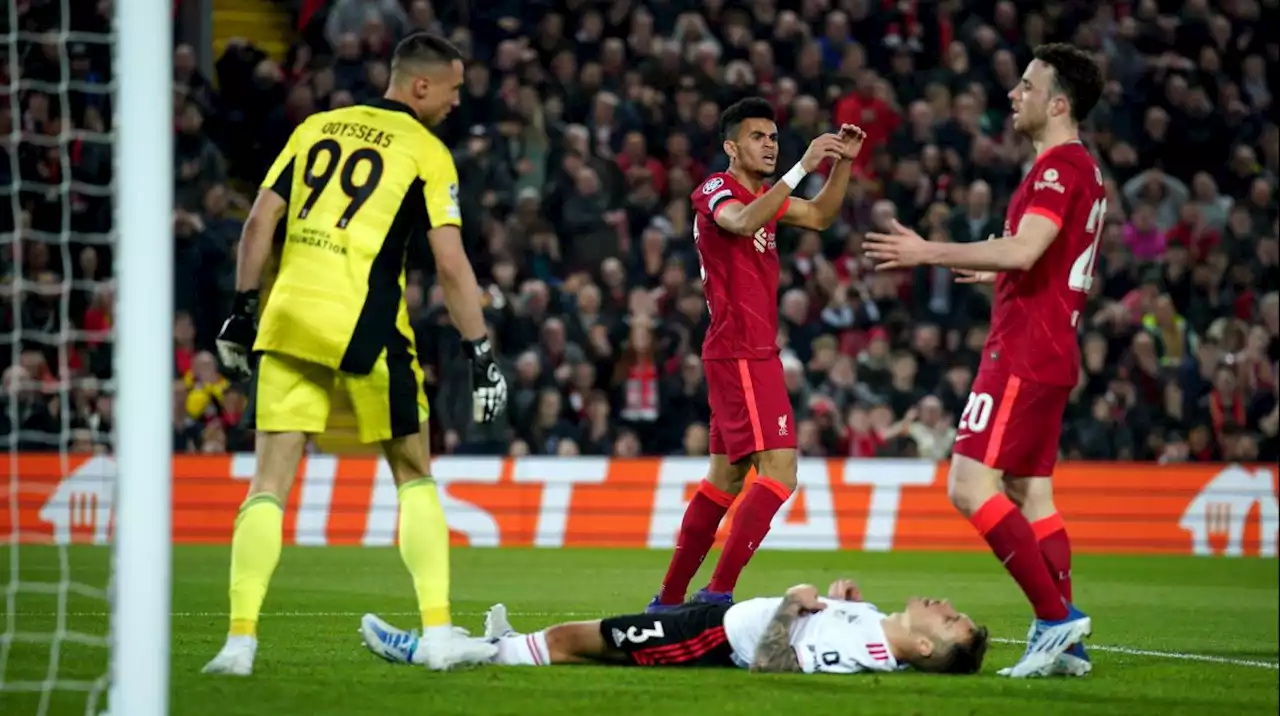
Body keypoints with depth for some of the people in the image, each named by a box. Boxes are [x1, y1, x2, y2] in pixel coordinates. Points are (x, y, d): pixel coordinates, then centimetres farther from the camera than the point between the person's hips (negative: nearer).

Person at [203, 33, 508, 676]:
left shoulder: (315, 129, 15)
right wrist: (480, 354, -2)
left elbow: (259, 222, 10)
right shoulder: (427, 153, 1)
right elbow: (450, 265, -5)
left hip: (289, 315, 4)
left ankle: (240, 641, -4)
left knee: (270, 484, 6)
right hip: (364, 323, -3)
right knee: (413, 476, 11)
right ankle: (439, 636, 4)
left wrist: (243, 311, 16)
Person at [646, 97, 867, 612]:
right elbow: (744, 222, -31)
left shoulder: (761, 195, 18)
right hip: (741, 353, -10)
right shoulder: (718, 190, -9)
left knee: (726, 477, 13)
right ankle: (718, 594, -24)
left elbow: (820, 217, 28)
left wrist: (843, 163, 13)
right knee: (778, 470, -19)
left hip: (751, 353, 10)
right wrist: (802, 167, -34)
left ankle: (670, 598, 17)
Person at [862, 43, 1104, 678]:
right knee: (1030, 495, 10)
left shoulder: (1059, 167, -14)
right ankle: (1063, 641, 6)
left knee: (971, 487, -14)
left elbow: (1024, 249, -26)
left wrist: (930, 252, -22)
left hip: (1024, 353, -10)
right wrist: (997, 269, 33)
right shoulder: (1083, 170, 17)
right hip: (1051, 352, 10)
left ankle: (1056, 615, -16)